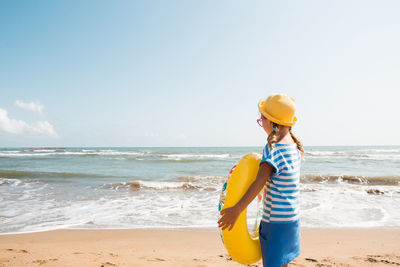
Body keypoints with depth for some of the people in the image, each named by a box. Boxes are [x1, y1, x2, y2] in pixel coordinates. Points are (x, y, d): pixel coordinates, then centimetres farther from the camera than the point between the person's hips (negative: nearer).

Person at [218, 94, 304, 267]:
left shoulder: (273, 148, -22)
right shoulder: (293, 144, 5)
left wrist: (237, 209, -36)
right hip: (291, 216, 9)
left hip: (276, 220, -9)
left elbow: (260, 182, -32)